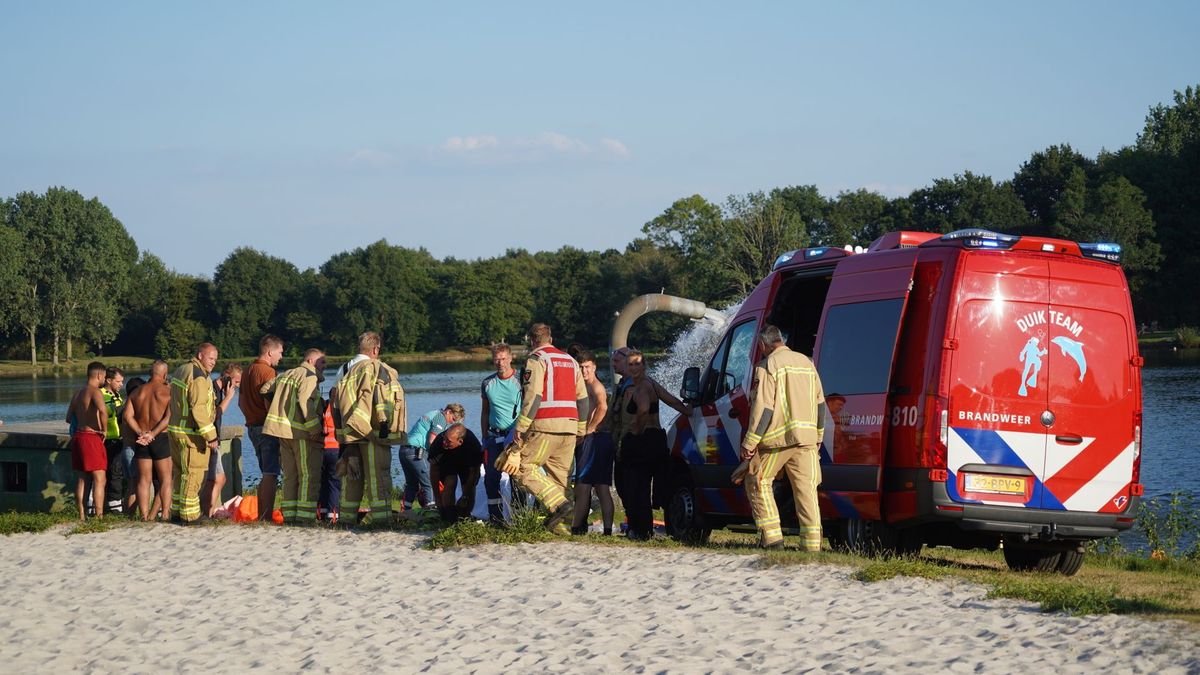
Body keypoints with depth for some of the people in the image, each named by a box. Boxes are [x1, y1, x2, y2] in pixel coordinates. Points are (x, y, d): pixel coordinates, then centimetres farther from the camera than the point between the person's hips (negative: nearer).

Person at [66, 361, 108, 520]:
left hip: (78, 435, 9)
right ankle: (99, 516, -9)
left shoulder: (78, 394, 14)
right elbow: (103, 411, -32)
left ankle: (82, 515, 17)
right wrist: (104, 430, -18)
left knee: (82, 477, 14)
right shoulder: (95, 392, -13)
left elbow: (69, 418, 21)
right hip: (92, 437, -9)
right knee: (99, 479, -5)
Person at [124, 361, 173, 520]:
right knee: (166, 479, 5)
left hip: (141, 440, 4)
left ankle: (144, 516, 4)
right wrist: (152, 434, -14)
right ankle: (164, 513, -2)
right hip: (161, 439, -4)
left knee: (144, 480, 7)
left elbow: (127, 416, -2)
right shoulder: (168, 392, -5)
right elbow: (168, 417, -16)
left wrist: (141, 433, -8)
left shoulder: (137, 392, 8)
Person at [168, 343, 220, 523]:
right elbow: (199, 409, -23)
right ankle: (187, 515, -4)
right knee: (193, 474, -5)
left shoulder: (180, 371, 15)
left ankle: (176, 512, 22)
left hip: (175, 430, 10)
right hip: (191, 434, -10)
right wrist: (210, 436, -20)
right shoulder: (198, 376, -16)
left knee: (179, 473, 16)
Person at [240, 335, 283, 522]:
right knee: (271, 475, -8)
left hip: (252, 427, 9)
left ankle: (260, 516, 16)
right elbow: (269, 404, -19)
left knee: (266, 474, 16)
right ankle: (267, 518, -11)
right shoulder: (267, 372, -14)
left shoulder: (248, 371, 14)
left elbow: (241, 402, 20)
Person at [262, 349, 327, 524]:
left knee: (290, 476, 12)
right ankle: (304, 515, -10)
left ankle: (289, 514, 12)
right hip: (301, 432, -8)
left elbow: (266, 390, 21)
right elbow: (304, 401, -22)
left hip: (283, 431, 8)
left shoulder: (286, 375, 19)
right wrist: (315, 429, -21)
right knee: (309, 476, -5)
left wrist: (273, 410, 29)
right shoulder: (310, 377, -8)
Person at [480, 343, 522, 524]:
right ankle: (495, 514, 10)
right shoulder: (487, 383, 9)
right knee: (491, 476, 0)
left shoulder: (520, 381, -4)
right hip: (494, 436, 4)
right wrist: (485, 437, 13)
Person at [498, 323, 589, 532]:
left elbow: (532, 397, -13)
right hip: (569, 426, 7)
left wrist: (520, 429, -13)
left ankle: (558, 504, -17)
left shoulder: (536, 360, -2)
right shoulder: (571, 361, 20)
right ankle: (555, 524, 6)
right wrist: (581, 431, 22)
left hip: (545, 426, -7)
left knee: (523, 468, -2)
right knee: (558, 475, 10)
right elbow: (582, 399, 19)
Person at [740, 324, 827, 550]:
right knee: (806, 489, 4)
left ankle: (771, 536, 2)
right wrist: (818, 436, 27)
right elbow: (820, 403, 18)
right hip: (807, 438, 6)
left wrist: (749, 443, -11)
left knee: (757, 482, 10)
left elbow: (763, 407, -14)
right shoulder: (806, 362, 15)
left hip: (777, 438, -6)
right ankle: (812, 544, -2)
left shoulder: (768, 366, -7)